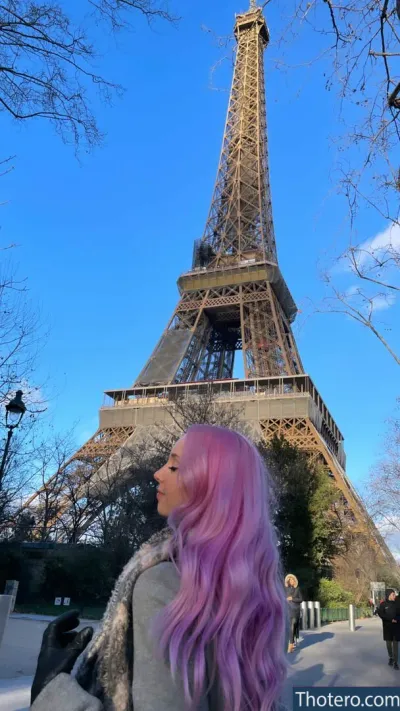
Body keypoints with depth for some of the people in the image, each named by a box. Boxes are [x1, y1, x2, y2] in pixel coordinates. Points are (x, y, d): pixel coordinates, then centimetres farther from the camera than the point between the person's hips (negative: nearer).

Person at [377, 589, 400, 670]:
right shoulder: (383, 604, -2)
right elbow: (381, 614, -9)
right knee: (388, 643, 9)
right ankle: (391, 658, 29)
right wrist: (390, 619, -19)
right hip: (387, 627, 0)